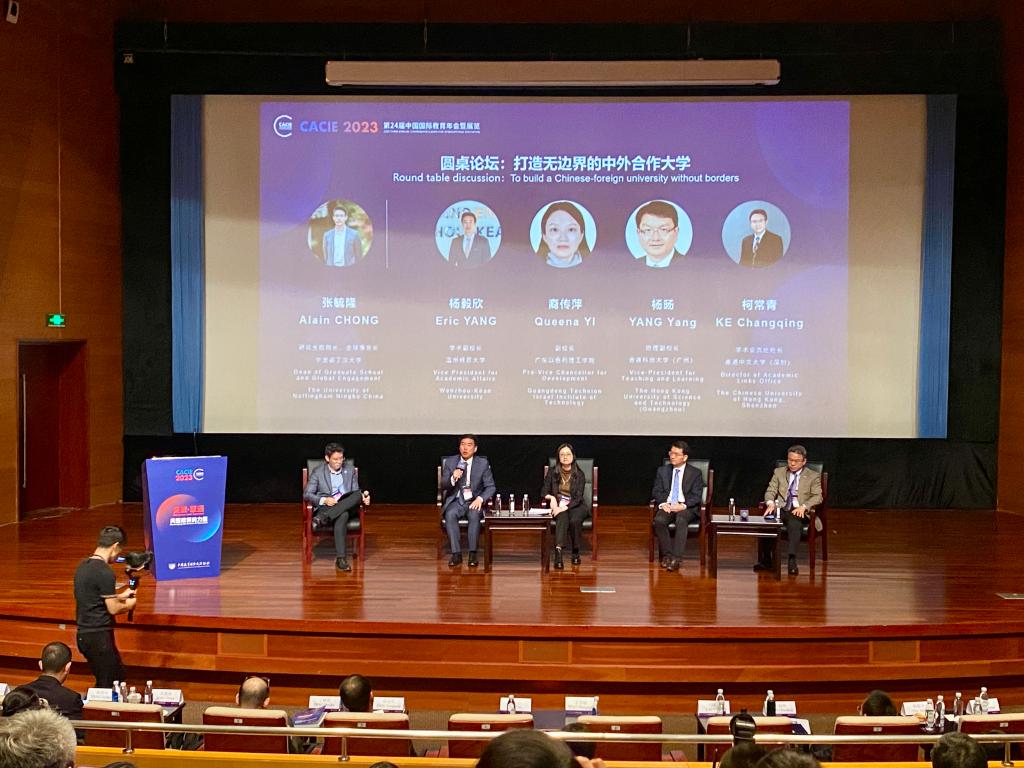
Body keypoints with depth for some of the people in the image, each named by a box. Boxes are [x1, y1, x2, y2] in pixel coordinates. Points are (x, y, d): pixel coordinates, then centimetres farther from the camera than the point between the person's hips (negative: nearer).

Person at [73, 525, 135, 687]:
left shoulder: (83, 566, 10)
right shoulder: (105, 572, -18)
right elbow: (113, 609, -16)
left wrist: (121, 596, 25)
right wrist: (130, 604, 2)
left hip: (84, 635, 9)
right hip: (99, 636, -9)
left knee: (117, 678, 16)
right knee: (108, 685, 0)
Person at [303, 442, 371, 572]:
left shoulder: (350, 471, 15)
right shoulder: (317, 472, 5)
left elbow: (356, 492, 16)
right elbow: (306, 494, 1)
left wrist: (364, 498, -10)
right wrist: (324, 500, -18)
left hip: (346, 507, 4)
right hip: (325, 508, -4)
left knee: (358, 494, -32)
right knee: (342, 515, -39)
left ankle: (322, 519, -40)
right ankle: (340, 558, -45)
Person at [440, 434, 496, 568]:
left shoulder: (483, 463, 1)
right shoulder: (450, 462, 4)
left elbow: (490, 487, 2)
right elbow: (443, 486, 3)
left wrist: (480, 499, -18)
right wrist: (453, 478, -20)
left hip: (474, 501, -1)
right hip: (456, 500, 1)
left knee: (474, 515, -34)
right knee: (450, 514, -32)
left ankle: (473, 554, -27)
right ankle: (456, 554, -29)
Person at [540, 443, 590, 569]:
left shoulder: (579, 474, -4)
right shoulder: (553, 472, 2)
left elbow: (578, 498, -10)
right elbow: (544, 492, 4)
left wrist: (564, 507, -25)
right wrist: (551, 497, -18)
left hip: (575, 505, 0)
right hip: (558, 504, 0)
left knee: (575, 520, -34)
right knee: (562, 519, -34)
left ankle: (576, 551, -16)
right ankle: (558, 551, -51)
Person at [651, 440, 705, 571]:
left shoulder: (695, 473, 6)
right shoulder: (662, 471, 15)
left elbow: (696, 496, -1)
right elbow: (656, 491, 10)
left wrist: (683, 506, -18)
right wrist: (663, 503, -11)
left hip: (686, 507, -3)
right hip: (667, 506, 3)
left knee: (681, 520, -36)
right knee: (659, 520, -31)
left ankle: (676, 558, -39)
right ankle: (667, 555, -24)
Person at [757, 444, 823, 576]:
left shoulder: (813, 476, 9)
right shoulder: (779, 472, 16)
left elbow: (817, 496, -1)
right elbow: (770, 491, 10)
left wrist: (804, 506, -20)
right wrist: (770, 503, -14)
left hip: (799, 512, -2)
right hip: (780, 509, 2)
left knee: (794, 524, -37)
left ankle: (792, 561, -42)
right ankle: (765, 560, -24)